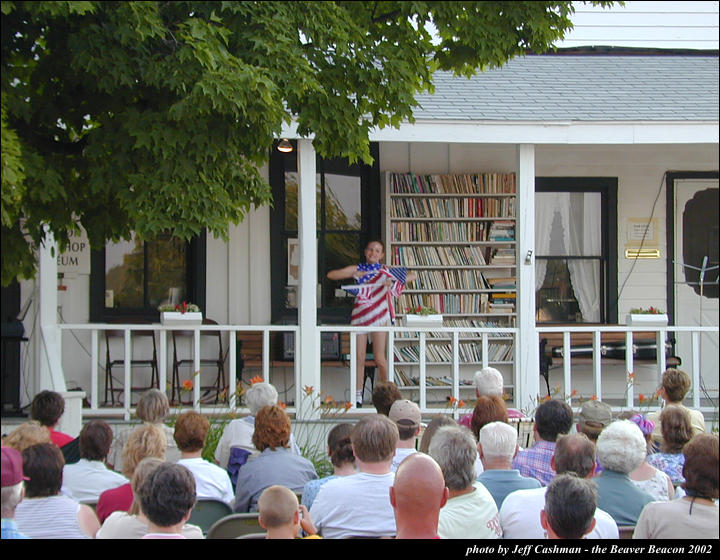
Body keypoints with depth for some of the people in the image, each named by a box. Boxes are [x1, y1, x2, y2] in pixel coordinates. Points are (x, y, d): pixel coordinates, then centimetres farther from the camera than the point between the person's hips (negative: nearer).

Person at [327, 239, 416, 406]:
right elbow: (331, 275, 4)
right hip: (360, 316, 2)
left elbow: (411, 276, -1)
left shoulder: (386, 271, 6)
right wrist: (354, 274, -6)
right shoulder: (357, 269, 9)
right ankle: (358, 395, 10)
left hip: (379, 317, -2)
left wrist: (393, 282, -16)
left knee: (380, 359, -3)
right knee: (359, 358, 2)